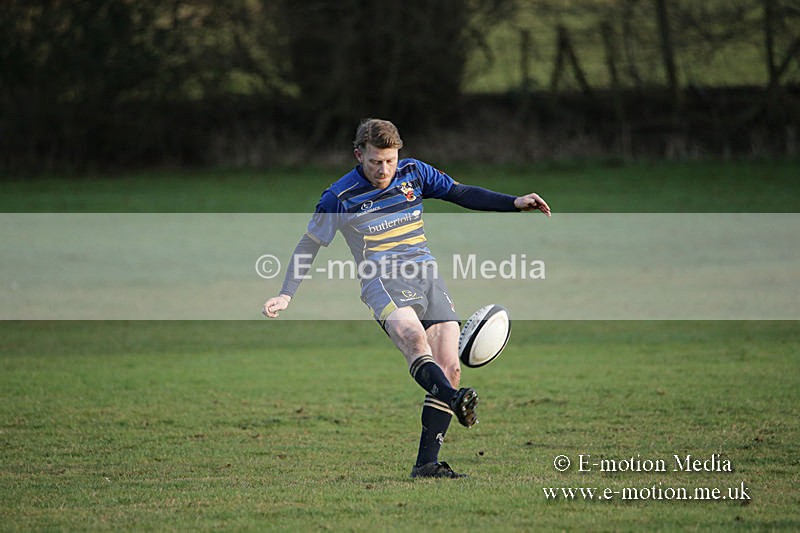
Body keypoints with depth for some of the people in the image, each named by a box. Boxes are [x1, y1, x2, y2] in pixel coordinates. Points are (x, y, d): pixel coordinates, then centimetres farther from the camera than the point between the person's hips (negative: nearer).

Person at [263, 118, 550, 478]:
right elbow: (310, 244, 9)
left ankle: (426, 463, -11)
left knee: (449, 366, -11)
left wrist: (515, 203, 13)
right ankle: (454, 399, -61)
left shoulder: (413, 173, 10)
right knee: (414, 337, -36)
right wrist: (286, 296, 3)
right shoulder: (340, 197, 0)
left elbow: (461, 194, 21)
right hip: (382, 280, -5)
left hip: (426, 277, 5)